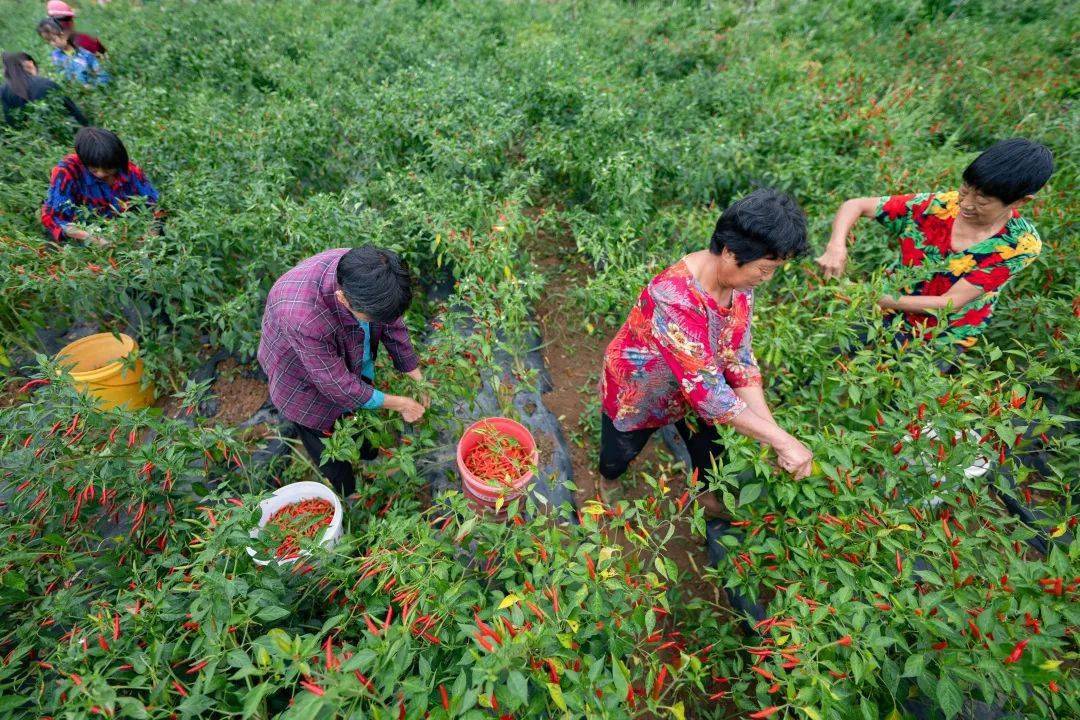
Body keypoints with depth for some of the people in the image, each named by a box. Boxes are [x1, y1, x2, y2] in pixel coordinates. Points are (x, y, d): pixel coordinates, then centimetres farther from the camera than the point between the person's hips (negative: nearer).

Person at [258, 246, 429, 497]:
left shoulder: (363, 271, -29)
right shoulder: (301, 316, -47)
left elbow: (392, 324, -11)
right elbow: (336, 385, -33)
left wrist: (417, 379, -7)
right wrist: (398, 404, -24)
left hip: (354, 361, 5)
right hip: (307, 383, -5)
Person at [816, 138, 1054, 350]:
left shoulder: (1021, 244, -16)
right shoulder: (936, 206, -14)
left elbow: (949, 304, -22)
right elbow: (855, 205, -12)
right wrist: (836, 247, -32)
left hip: (945, 340, 0)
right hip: (892, 318, 1)